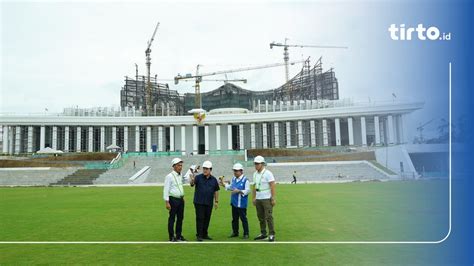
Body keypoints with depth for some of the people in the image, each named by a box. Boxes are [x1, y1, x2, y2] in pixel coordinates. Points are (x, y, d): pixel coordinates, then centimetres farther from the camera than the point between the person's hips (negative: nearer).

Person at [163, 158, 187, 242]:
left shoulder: (180, 176, 11)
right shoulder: (169, 176, -11)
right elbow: (166, 190, -14)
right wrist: (167, 202, -18)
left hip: (181, 199, 7)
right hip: (173, 199, -7)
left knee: (180, 218, 11)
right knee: (172, 218, 1)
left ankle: (179, 235, 22)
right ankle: (171, 237, 11)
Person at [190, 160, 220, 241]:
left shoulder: (214, 179, 5)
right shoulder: (198, 177, -4)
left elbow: (216, 191, 12)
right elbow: (192, 184, -21)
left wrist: (216, 201, 9)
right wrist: (192, 181, -44)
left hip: (209, 203, 3)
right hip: (199, 202, -3)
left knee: (207, 219, 10)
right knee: (200, 218, -1)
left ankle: (205, 234, 23)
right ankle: (199, 235, 8)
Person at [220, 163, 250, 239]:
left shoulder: (245, 180, -13)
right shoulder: (233, 179, 9)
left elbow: (247, 190, -16)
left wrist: (239, 191, -25)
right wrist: (224, 184, 15)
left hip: (241, 203, -7)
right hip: (234, 202, 7)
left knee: (243, 218, 1)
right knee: (234, 218, 16)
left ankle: (246, 234, 11)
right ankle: (235, 232, 28)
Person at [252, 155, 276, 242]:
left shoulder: (267, 173, -10)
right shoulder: (255, 174, 10)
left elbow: (272, 186, -13)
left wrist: (273, 199, -16)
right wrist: (254, 198, 12)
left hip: (267, 199, -7)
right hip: (258, 199, 7)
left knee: (268, 217, -4)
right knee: (261, 217, 11)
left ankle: (272, 235, 5)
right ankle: (263, 234, 21)